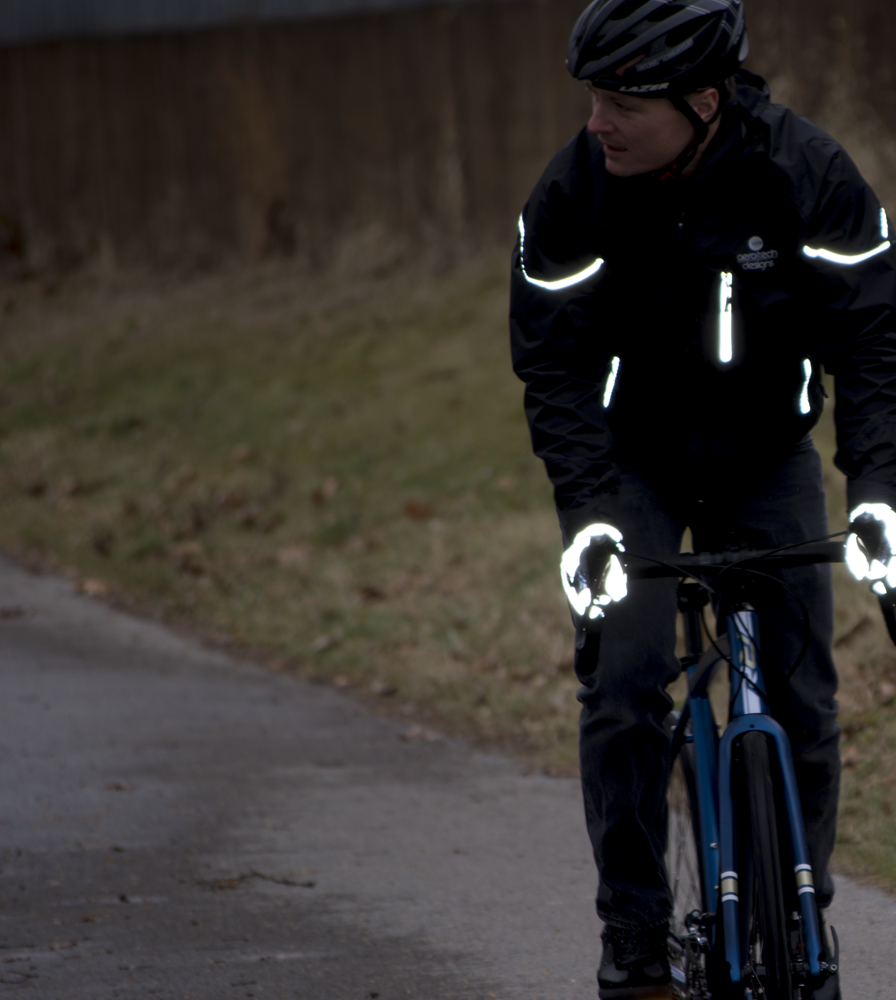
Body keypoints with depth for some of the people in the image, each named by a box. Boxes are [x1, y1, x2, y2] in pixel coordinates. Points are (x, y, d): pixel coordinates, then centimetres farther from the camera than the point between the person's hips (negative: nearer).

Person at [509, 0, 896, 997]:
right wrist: (587, 515, -29)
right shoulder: (574, 192, -20)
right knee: (623, 686, -13)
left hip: (766, 456, 0)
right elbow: (555, 365, -17)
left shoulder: (807, 175, -22)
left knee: (800, 695, -3)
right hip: (631, 460, 0)